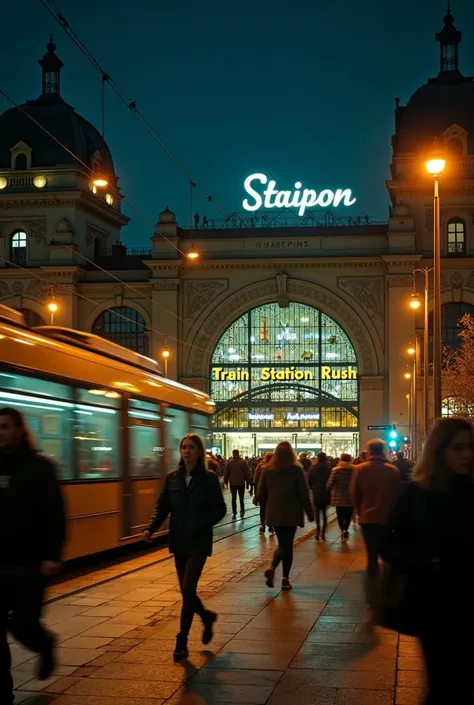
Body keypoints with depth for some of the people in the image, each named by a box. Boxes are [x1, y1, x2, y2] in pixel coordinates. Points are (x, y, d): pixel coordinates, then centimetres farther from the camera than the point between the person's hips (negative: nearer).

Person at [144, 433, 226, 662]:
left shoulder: (209, 479, -6)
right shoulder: (172, 478, 4)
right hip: (178, 542, 4)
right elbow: (162, 507, 5)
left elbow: (220, 510, -6)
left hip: (198, 542, -4)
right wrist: (151, 528, -11)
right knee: (186, 591, 11)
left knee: (188, 589, -12)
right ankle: (206, 617, 40)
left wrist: (200, 525, -20)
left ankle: (182, 641, -3)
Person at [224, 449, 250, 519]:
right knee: (241, 498, 9)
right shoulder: (243, 462, -6)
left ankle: (234, 513, 4)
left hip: (232, 483, 0)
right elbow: (247, 473, -4)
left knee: (234, 498, 7)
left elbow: (226, 473, -1)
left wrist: (226, 481, 11)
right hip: (241, 483, 0)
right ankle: (242, 512, 0)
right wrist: (247, 481, 5)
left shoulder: (229, 462, -5)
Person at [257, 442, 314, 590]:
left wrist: (267, 503, 24)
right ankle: (285, 579, 1)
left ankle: (272, 567, -12)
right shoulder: (296, 469, -8)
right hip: (291, 513, -3)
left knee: (282, 544, 14)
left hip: (274, 513, 3)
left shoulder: (268, 469, 0)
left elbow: (261, 493, 4)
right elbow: (304, 494, -7)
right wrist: (309, 513, 1)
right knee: (288, 545, 5)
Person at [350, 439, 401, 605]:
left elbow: (354, 495, -1)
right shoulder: (393, 471, -8)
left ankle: (372, 596, 8)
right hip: (389, 519, -1)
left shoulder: (359, 469, -6)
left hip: (368, 518, 1)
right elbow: (399, 495, -1)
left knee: (372, 557, 7)